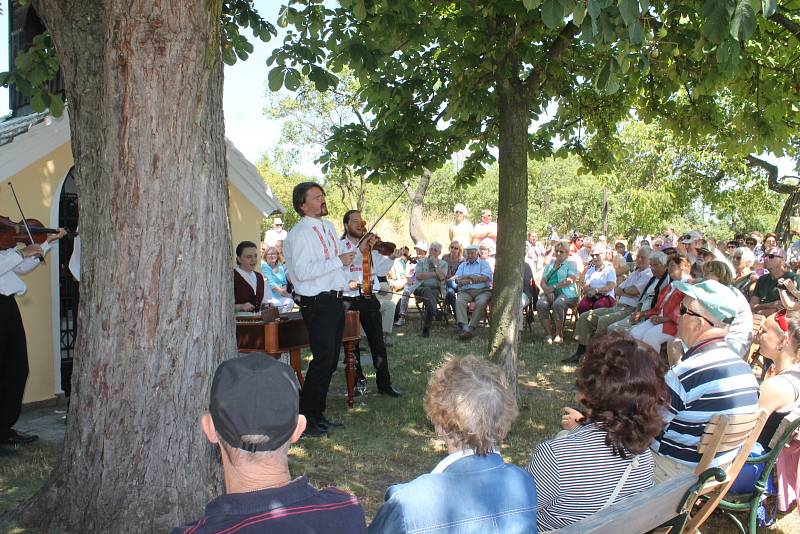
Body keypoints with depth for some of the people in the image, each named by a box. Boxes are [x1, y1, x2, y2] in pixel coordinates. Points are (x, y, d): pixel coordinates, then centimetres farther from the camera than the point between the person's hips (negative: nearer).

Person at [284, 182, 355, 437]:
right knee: (323, 358, -10)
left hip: (335, 299, 9)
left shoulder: (329, 227, 15)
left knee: (331, 358, 14)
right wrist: (338, 261, -22)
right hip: (317, 303, -9)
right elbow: (303, 272, -24)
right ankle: (305, 418, 0)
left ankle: (317, 411, 27)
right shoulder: (299, 234, -14)